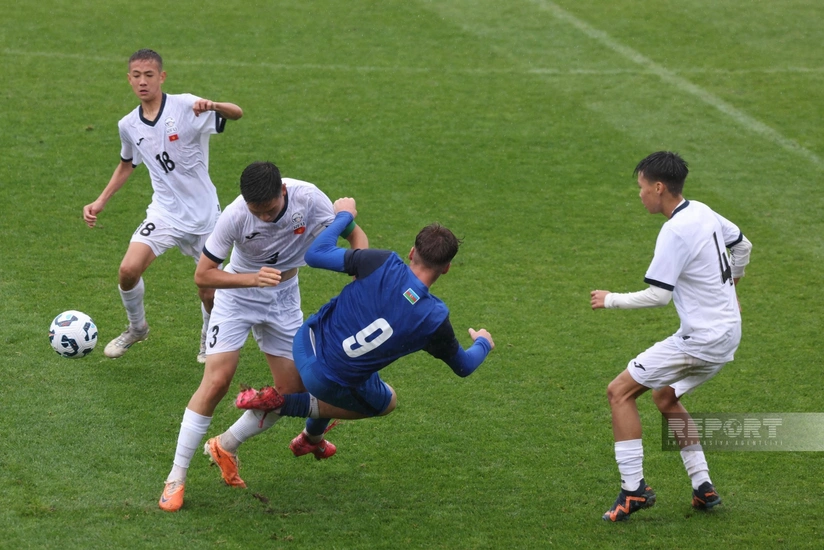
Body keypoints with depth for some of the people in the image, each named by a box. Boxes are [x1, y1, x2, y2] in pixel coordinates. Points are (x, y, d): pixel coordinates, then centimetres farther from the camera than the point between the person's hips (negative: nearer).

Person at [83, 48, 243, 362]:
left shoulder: (185, 107, -14)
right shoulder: (128, 125, 2)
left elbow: (237, 114, -23)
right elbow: (127, 165, 21)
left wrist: (213, 106, -44)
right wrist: (100, 203, 14)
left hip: (204, 214, -3)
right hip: (164, 211, 3)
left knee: (209, 292, 4)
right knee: (128, 270, -19)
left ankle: (209, 338, 37)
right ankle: (136, 328, 10)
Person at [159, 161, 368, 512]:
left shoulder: (308, 198, -24)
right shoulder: (235, 216, -29)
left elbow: (354, 234, -10)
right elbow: (203, 275, -22)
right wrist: (253, 279, -37)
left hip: (284, 297, 3)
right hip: (238, 292, -3)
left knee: (291, 391, -1)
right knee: (216, 381, -17)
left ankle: (225, 447, 22)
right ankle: (176, 477, -8)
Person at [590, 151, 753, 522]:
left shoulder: (675, 233, -20)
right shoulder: (703, 213, 7)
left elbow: (657, 296, -22)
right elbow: (742, 246, 24)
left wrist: (610, 300, -8)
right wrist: (728, 286, 40)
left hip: (701, 340, -10)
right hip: (727, 331, 10)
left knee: (620, 392, -4)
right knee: (665, 398, 26)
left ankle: (633, 488, -6)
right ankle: (703, 488, 21)